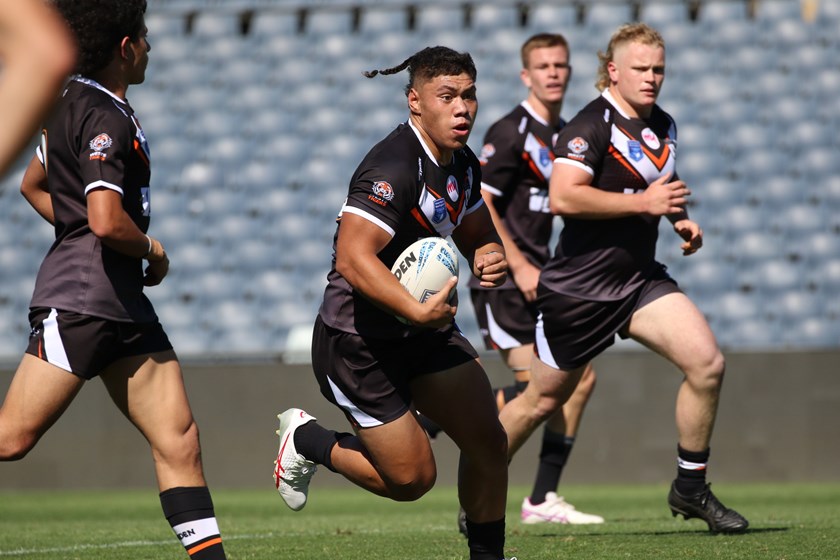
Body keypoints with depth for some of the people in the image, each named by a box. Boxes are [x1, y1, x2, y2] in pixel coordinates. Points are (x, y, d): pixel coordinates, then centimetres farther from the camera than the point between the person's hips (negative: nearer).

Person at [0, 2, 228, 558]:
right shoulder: (105, 117, -14)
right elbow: (107, 221, -24)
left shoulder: (75, 104, 16)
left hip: (124, 304, 10)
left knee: (179, 442, 1)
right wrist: (154, 251, -5)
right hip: (79, 298, -10)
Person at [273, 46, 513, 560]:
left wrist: (490, 258, -6)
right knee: (411, 477, -2)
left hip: (424, 329, 8)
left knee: (490, 442, 1)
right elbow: (352, 258, -35)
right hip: (359, 340, -8)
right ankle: (307, 440, 21)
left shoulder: (462, 165, 3)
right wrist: (417, 311, -40)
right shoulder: (393, 169, -26)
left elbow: (479, 235, 18)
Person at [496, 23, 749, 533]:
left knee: (707, 363, -13)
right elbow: (562, 197, -29)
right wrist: (644, 203, -27)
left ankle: (690, 490, 1)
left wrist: (682, 220, 10)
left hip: (641, 279, 6)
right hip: (579, 288, -6)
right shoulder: (591, 125, -15)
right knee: (543, 400, 5)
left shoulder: (663, 126, 10)